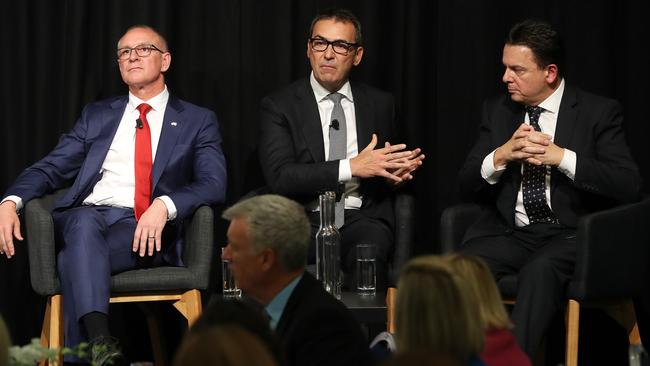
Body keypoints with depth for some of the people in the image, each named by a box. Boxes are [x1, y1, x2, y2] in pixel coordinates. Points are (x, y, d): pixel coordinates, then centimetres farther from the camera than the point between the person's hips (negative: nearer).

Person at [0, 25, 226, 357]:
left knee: (74, 259, -35)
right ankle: (97, 342, -54)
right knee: (84, 221, -38)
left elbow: (214, 184, 0)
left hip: (147, 232, -2)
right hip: (84, 219, 2)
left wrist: (165, 205, -21)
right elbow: (52, 168, 18)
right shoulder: (96, 115, 25)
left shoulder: (197, 121, 15)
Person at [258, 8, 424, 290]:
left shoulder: (380, 104, 16)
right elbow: (278, 177, -6)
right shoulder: (279, 106, 6)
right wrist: (351, 167, -11)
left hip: (362, 218, 2)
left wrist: (395, 173, 1)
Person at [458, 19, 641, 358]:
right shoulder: (497, 110, 13)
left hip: (570, 235, -3)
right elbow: (467, 185, 11)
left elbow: (629, 185, -9)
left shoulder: (599, 112, 1)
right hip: (509, 233, 4)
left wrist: (562, 157, -18)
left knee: (540, 270, -37)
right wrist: (501, 156, -11)